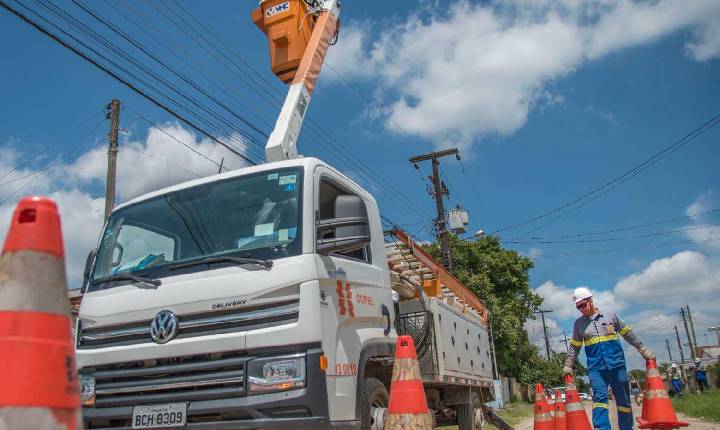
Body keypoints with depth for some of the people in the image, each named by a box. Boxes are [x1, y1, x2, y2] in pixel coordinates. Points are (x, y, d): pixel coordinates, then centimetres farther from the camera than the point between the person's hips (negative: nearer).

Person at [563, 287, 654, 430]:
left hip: (617, 364, 0)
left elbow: (628, 334, 12)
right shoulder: (579, 323, 8)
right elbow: (574, 347, 13)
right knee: (599, 397, -12)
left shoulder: (610, 315, 5)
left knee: (623, 398, 6)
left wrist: (643, 350, 9)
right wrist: (568, 365, 8)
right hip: (596, 368, 0)